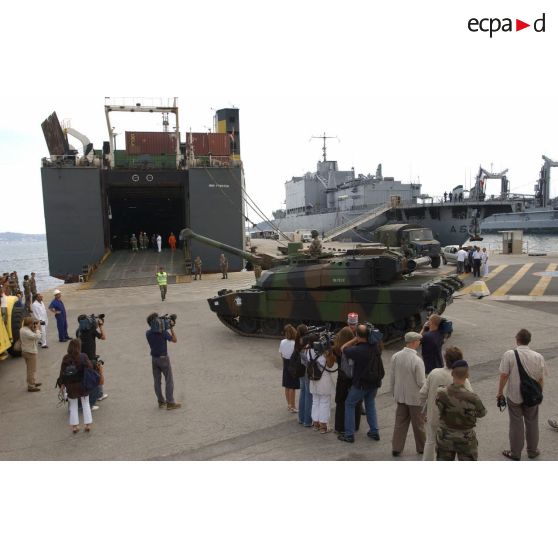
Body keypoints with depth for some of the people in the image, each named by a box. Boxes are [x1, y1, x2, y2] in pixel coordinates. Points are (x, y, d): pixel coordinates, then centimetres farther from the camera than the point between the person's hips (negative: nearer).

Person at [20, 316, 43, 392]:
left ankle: (33, 382, 37)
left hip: (25, 351, 10)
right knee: (32, 370, 0)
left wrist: (34, 329, -3)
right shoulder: (27, 332, -26)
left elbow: (32, 335, 9)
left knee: (30, 368, 23)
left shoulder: (22, 329, 5)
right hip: (30, 352, -10)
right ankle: (31, 386, 6)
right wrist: (37, 328, -19)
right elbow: (38, 336, -32)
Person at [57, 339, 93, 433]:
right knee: (86, 404, 14)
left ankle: (74, 426, 15)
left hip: (71, 386, 0)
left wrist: (62, 384, 2)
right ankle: (88, 424, 15)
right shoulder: (83, 357, -13)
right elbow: (90, 368, -11)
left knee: (73, 406, 15)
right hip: (83, 385, 0)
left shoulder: (66, 358, -11)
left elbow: (63, 372, -8)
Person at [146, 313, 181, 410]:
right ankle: (170, 403, 6)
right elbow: (174, 340, -9)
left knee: (157, 381, 13)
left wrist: (165, 328, 6)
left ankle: (161, 402, 22)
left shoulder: (148, 333, -5)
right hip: (164, 358, -5)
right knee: (169, 381, 4)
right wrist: (171, 328, -5)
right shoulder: (163, 332, -19)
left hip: (154, 359, 5)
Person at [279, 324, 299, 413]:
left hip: (286, 364, 6)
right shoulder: (295, 344, -23)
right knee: (292, 387, 4)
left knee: (287, 386, 17)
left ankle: (289, 404, 32)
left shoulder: (282, 342, -4)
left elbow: (281, 355, 7)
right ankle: (292, 407, 14)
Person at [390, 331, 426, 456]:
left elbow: (392, 377, 2)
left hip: (400, 396, 5)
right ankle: (421, 448, 33)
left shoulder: (395, 356, -8)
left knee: (400, 422, 16)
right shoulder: (417, 360, -25)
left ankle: (396, 448, 20)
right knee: (418, 424, 15)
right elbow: (421, 382, -18)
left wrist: (394, 392, 16)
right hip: (415, 397, -4)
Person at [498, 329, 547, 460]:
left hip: (514, 395, -2)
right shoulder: (538, 357, -11)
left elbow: (504, 375, -16)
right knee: (532, 423, 21)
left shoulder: (509, 355, -18)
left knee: (516, 424, 13)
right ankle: (532, 451, 36)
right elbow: (540, 379, -3)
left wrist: (500, 392, -3)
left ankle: (515, 453, 25)